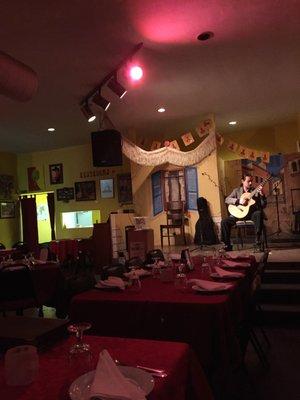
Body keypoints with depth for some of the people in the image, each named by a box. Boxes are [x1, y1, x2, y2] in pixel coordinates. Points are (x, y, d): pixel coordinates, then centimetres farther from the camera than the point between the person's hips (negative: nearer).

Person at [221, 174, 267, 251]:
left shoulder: (256, 191, 10)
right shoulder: (237, 190, 12)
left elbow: (263, 205, 3)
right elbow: (227, 200, -1)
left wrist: (261, 194, -13)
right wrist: (239, 201, -15)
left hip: (252, 213, -1)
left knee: (259, 214, -36)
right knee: (224, 222, -20)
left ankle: (258, 241, -28)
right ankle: (228, 245, -5)